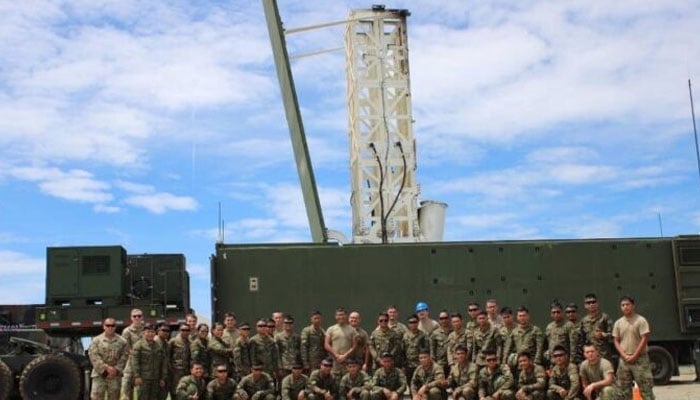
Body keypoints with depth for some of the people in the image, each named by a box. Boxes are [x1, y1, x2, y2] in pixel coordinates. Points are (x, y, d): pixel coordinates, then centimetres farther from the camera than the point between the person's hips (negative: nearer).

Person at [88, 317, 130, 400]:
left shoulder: (122, 341, 4)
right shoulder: (96, 340, 1)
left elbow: (124, 357, 0)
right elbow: (94, 356, -8)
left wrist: (116, 369, -12)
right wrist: (106, 368, -17)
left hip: (115, 375, 1)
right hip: (99, 375, -1)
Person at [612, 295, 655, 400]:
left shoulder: (641, 320, -5)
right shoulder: (618, 323, 8)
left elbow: (644, 339, -10)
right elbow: (616, 341, 8)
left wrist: (634, 356, -13)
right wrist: (624, 356, -6)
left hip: (640, 359, -5)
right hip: (624, 360, 5)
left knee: (645, 387, -5)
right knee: (624, 389, 8)